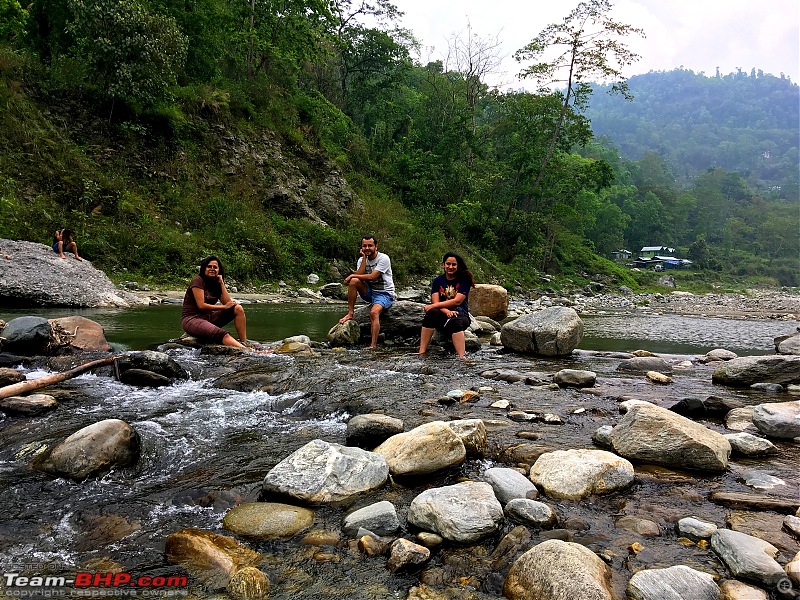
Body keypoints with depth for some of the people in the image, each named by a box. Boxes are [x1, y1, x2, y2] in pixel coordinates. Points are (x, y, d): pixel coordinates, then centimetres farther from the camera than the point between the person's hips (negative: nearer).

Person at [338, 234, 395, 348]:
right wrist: (364, 258, -13)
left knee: (374, 312, -33)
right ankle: (350, 314, -12)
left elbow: (372, 277, -21)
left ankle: (373, 345, -36)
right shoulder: (361, 260, 6)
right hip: (370, 291, 6)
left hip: (385, 293, -6)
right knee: (353, 281, -20)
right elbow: (359, 276, -12)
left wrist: (352, 275, -12)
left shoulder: (383, 259, -12)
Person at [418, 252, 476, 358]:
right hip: (442, 315, 2)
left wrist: (433, 306, -14)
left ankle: (461, 357, -50)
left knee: (454, 321, -38)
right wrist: (447, 311, -23)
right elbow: (435, 302, -1)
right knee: (431, 313, -32)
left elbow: (457, 301, -10)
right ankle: (422, 352, -37)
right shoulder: (438, 281, 11)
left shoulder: (464, 280, 2)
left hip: (461, 314, -2)